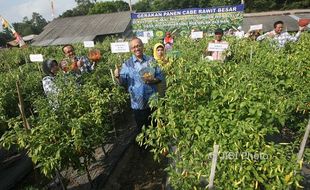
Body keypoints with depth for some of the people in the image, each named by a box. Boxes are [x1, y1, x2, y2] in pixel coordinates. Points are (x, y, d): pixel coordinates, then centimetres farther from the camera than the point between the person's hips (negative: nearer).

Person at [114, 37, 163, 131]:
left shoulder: (151, 60, 2)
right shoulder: (127, 64, -1)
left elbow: (160, 77, 3)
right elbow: (123, 82, -5)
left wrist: (153, 80, -17)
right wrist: (117, 77, -27)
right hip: (138, 104, -1)